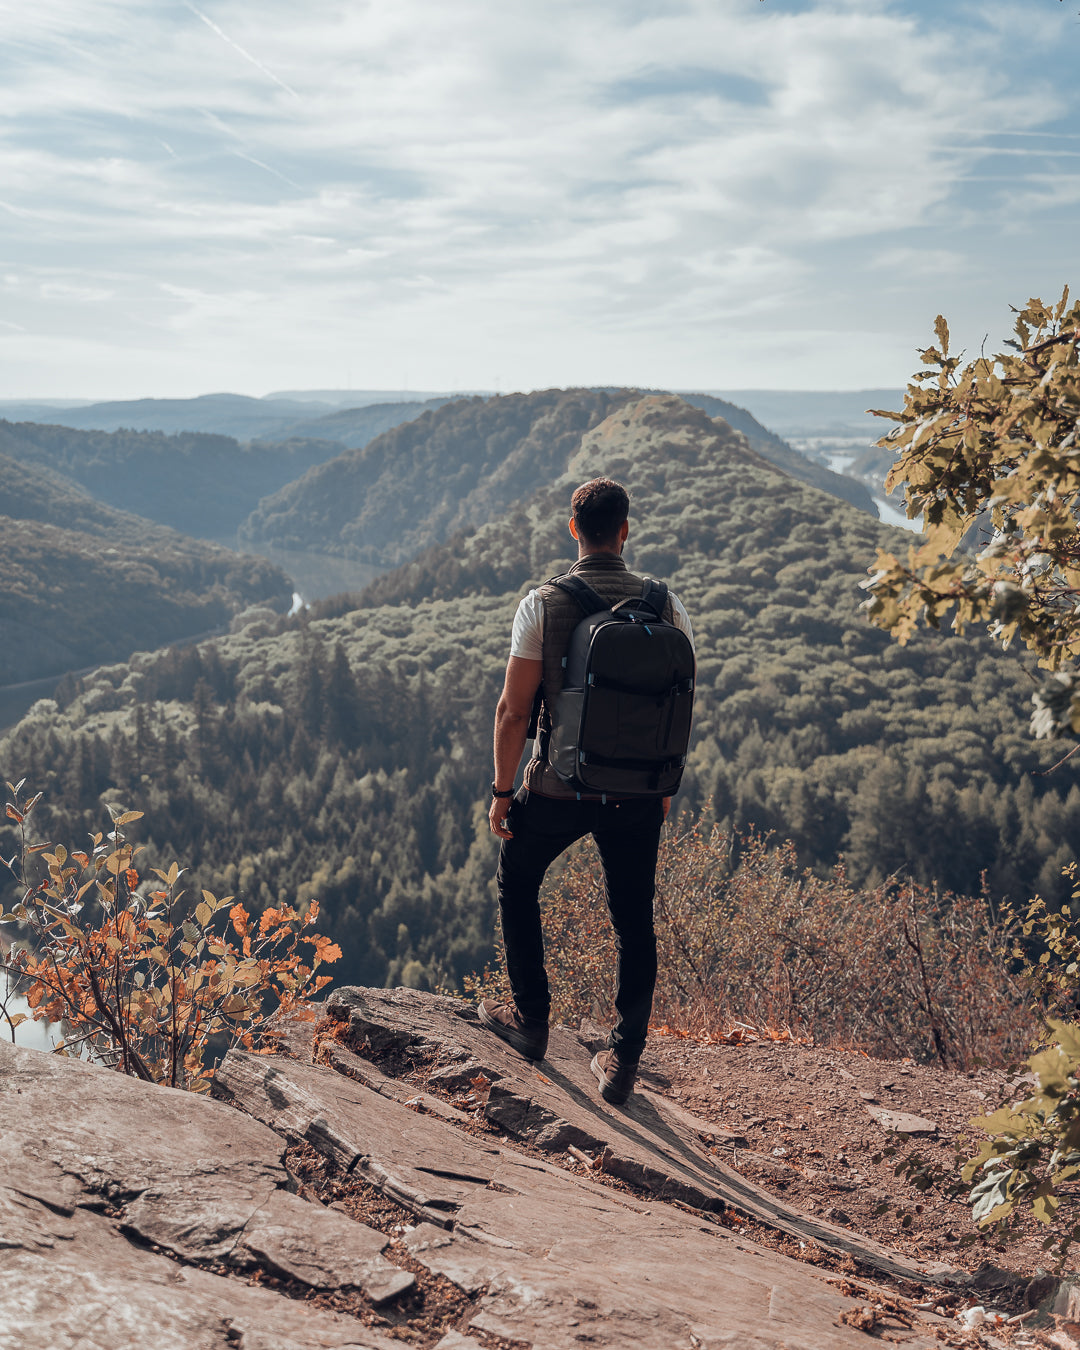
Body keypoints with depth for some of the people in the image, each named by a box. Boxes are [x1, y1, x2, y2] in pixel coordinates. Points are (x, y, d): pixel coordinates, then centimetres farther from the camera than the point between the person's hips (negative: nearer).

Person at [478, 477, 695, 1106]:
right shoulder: (667, 605, -3)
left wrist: (502, 790, 0)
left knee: (518, 887, 24)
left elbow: (513, 710, -10)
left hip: (558, 788, -2)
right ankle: (624, 1059, 17)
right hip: (638, 792, 2)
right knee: (635, 923, 14)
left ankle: (532, 1019, 29)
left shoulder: (543, 604, -11)